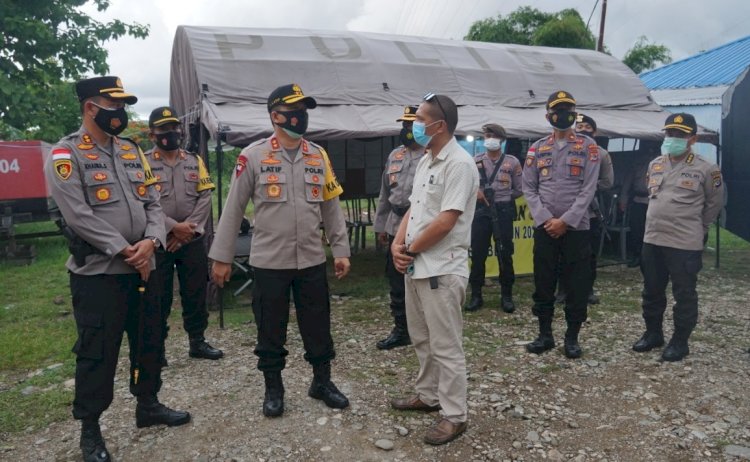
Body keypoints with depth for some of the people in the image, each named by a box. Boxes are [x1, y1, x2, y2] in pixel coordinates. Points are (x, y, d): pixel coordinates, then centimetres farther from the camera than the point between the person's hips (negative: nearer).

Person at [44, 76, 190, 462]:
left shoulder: (133, 152, 11)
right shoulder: (66, 155, -8)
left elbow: (153, 202, 7)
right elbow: (78, 216, -17)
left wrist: (150, 241, -11)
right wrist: (124, 250, -18)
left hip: (142, 269, 6)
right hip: (97, 273, -6)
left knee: (149, 340, 16)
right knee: (97, 352, 3)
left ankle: (148, 405, 34)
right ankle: (90, 429, 20)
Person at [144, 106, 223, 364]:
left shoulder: (194, 162, 9)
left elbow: (205, 198, 1)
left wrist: (189, 229, -10)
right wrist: (173, 227, -17)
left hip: (193, 240, 3)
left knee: (196, 293, 10)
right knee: (159, 297, 5)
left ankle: (197, 342, 23)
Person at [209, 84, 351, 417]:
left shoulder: (318, 156, 5)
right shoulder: (253, 156, -7)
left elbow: (331, 207, 9)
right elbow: (233, 209, -4)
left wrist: (341, 250, 6)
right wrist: (221, 256, -4)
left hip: (312, 261, 3)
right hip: (269, 262, -3)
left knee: (318, 326, 13)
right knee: (271, 331, 10)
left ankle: (322, 383, 32)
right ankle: (273, 390, 29)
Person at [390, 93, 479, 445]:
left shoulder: (459, 163, -16)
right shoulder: (425, 161, 13)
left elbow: (445, 222, -21)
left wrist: (410, 249, -10)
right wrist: (397, 244, -1)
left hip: (442, 270, -9)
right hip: (415, 267, 9)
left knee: (446, 346, 1)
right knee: (421, 339, 20)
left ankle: (454, 416, 15)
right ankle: (428, 396, 37)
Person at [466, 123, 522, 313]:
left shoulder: (512, 162, 4)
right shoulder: (475, 161, 7)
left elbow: (519, 190, 6)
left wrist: (502, 197, -2)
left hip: (503, 211, -1)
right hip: (481, 211, 2)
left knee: (504, 254, 2)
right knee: (477, 254, 4)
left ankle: (506, 295, 15)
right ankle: (476, 295, 14)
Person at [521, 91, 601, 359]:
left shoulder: (588, 146, 1)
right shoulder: (537, 148, 8)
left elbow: (588, 189, -6)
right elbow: (528, 188, 3)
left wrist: (565, 221, -13)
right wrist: (546, 220, -9)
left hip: (576, 228, -2)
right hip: (544, 227, 2)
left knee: (577, 285, 3)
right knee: (543, 283, 7)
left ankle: (572, 337, 17)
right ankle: (545, 335, 20)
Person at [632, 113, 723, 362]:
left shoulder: (705, 169, -7)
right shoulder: (654, 165, 9)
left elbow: (714, 203, 5)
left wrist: (695, 227, 11)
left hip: (685, 243, -5)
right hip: (652, 240, 6)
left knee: (684, 294, 4)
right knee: (652, 291, 15)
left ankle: (680, 341, 18)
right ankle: (653, 333, 31)